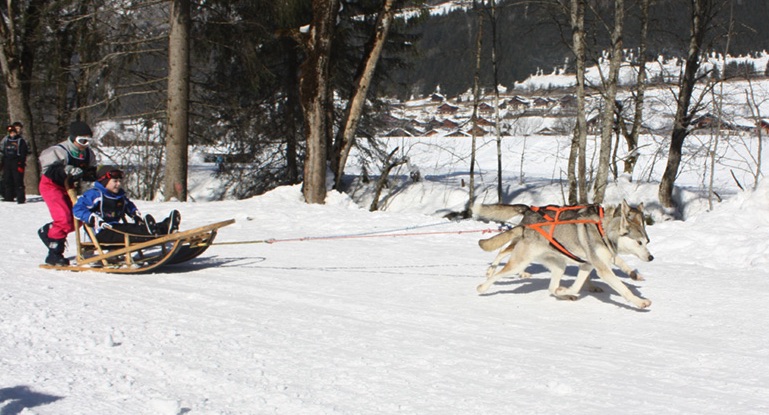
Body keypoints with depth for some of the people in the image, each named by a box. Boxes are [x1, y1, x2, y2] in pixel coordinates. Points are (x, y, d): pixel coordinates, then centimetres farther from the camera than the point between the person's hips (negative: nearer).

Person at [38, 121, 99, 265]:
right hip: (51, 185, -8)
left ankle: (47, 231, 30)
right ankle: (54, 255, -4)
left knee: (75, 220, 5)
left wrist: (89, 174, -19)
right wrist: (68, 171, -41)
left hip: (67, 187, 8)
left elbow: (92, 171, 6)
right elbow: (48, 170, -31)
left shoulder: (88, 153, -3)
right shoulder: (59, 151, -26)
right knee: (64, 219, -20)